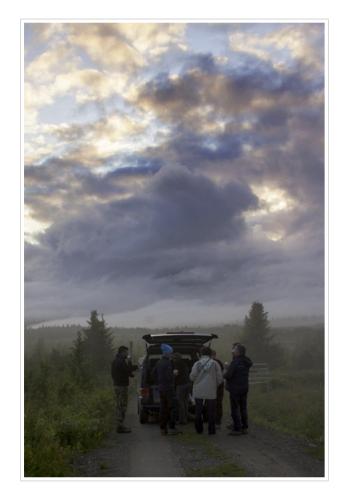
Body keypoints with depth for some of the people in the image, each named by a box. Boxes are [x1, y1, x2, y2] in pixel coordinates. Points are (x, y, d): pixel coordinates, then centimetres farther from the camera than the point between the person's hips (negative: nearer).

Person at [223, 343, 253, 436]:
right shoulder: (246, 362, 7)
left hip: (235, 389, -8)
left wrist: (225, 374, -1)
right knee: (243, 408, 14)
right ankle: (244, 427, 19)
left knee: (235, 409, -2)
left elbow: (228, 375, -23)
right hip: (244, 387, 8)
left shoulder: (235, 362, -20)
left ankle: (237, 429, 0)